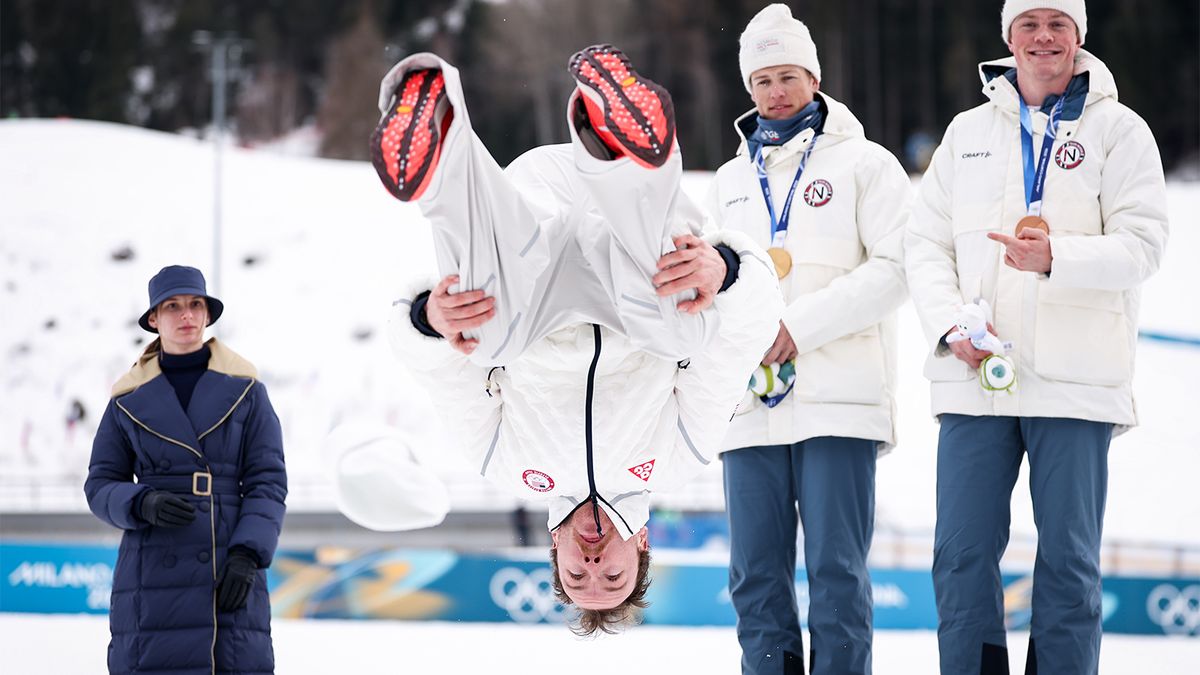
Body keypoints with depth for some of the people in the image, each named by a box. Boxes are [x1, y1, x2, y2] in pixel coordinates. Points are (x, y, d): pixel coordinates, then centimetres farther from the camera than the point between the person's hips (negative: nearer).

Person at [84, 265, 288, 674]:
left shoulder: (244, 390, 7)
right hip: (153, 572, 0)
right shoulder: (130, 399, 8)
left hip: (230, 577, 0)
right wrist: (144, 505, -13)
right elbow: (100, 486, 9)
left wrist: (247, 555, -10)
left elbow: (268, 482, 4)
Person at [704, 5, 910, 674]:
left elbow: (895, 267, -6)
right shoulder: (732, 181, 21)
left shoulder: (865, 164, 5)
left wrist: (800, 325, -13)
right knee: (756, 580, 3)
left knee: (837, 572, -8)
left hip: (837, 399, -5)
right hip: (751, 405, 5)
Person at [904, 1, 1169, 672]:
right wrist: (950, 323, -6)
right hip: (973, 379, 3)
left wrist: (1056, 258, -23)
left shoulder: (1117, 128, 4)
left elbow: (1142, 242, -6)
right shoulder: (969, 132, 15)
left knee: (1069, 564, 0)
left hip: (1075, 382, -3)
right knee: (962, 556, 1)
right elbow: (927, 241, 12)